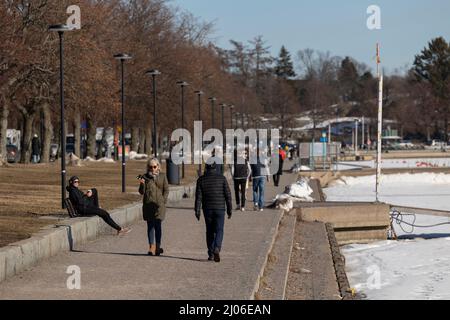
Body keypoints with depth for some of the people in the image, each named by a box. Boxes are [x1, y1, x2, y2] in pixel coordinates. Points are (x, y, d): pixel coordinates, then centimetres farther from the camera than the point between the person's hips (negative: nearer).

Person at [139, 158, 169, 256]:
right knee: (150, 226, 3)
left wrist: (163, 201, -2)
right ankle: (151, 247, 6)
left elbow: (166, 190, 8)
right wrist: (142, 184, -15)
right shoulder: (145, 177, 7)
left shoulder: (162, 176, 7)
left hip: (159, 205, -1)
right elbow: (142, 192, 4)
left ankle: (158, 247, 2)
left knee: (158, 226, -5)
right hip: (148, 205, 1)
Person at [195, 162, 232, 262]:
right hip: (220, 209, -2)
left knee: (210, 231, 13)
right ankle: (216, 249, -24)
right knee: (219, 231, 0)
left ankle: (211, 254, 14)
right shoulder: (222, 178, -3)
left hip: (207, 209, 2)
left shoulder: (201, 180, -1)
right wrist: (229, 209, 4)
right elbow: (228, 194, -3)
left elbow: (198, 197, -3)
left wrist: (197, 211, -1)